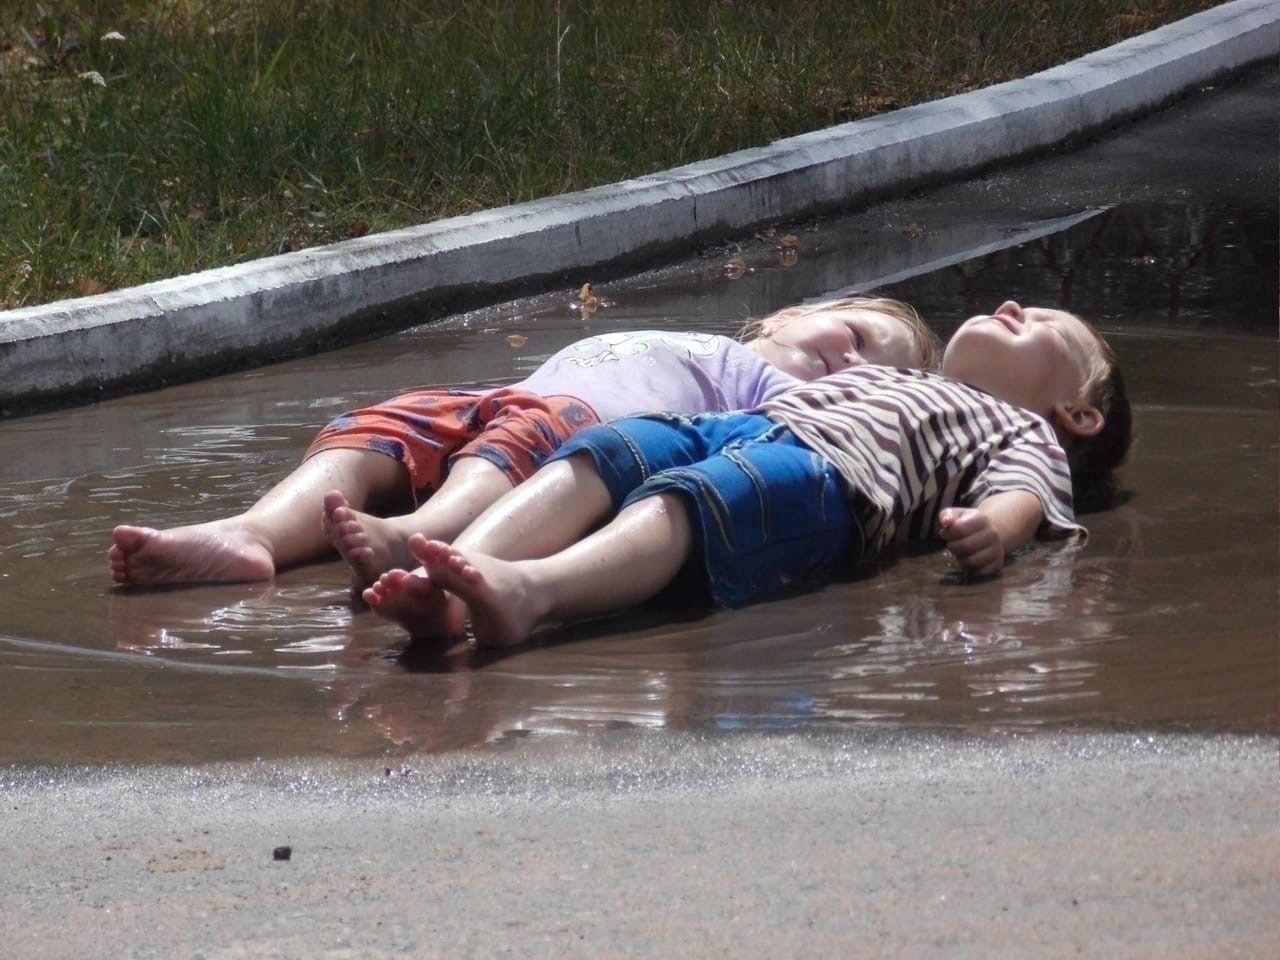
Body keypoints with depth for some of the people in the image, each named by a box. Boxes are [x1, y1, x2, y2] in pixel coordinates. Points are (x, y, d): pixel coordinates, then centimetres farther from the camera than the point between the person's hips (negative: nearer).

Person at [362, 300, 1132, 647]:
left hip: (832, 472, -7)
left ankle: (527, 591, -67)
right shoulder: (890, 379, 52)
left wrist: (990, 527, -17)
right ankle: (454, 573, -51)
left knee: (686, 499, -38)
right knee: (605, 452, -25)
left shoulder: (1026, 434, 27)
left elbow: (1020, 493, 5)